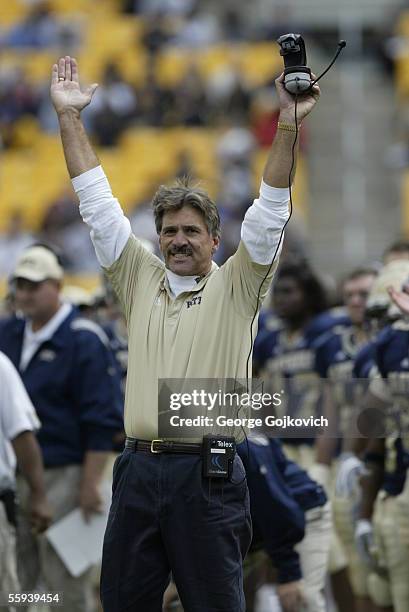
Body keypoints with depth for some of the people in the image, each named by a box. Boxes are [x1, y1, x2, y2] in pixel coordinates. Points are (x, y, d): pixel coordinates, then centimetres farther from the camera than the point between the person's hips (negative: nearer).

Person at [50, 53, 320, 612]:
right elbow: (97, 203, 13)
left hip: (208, 475, -4)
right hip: (139, 469, 4)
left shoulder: (235, 288, 5)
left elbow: (270, 213, -5)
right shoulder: (141, 280, 14)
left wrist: (288, 125, -16)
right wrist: (69, 116, 10)